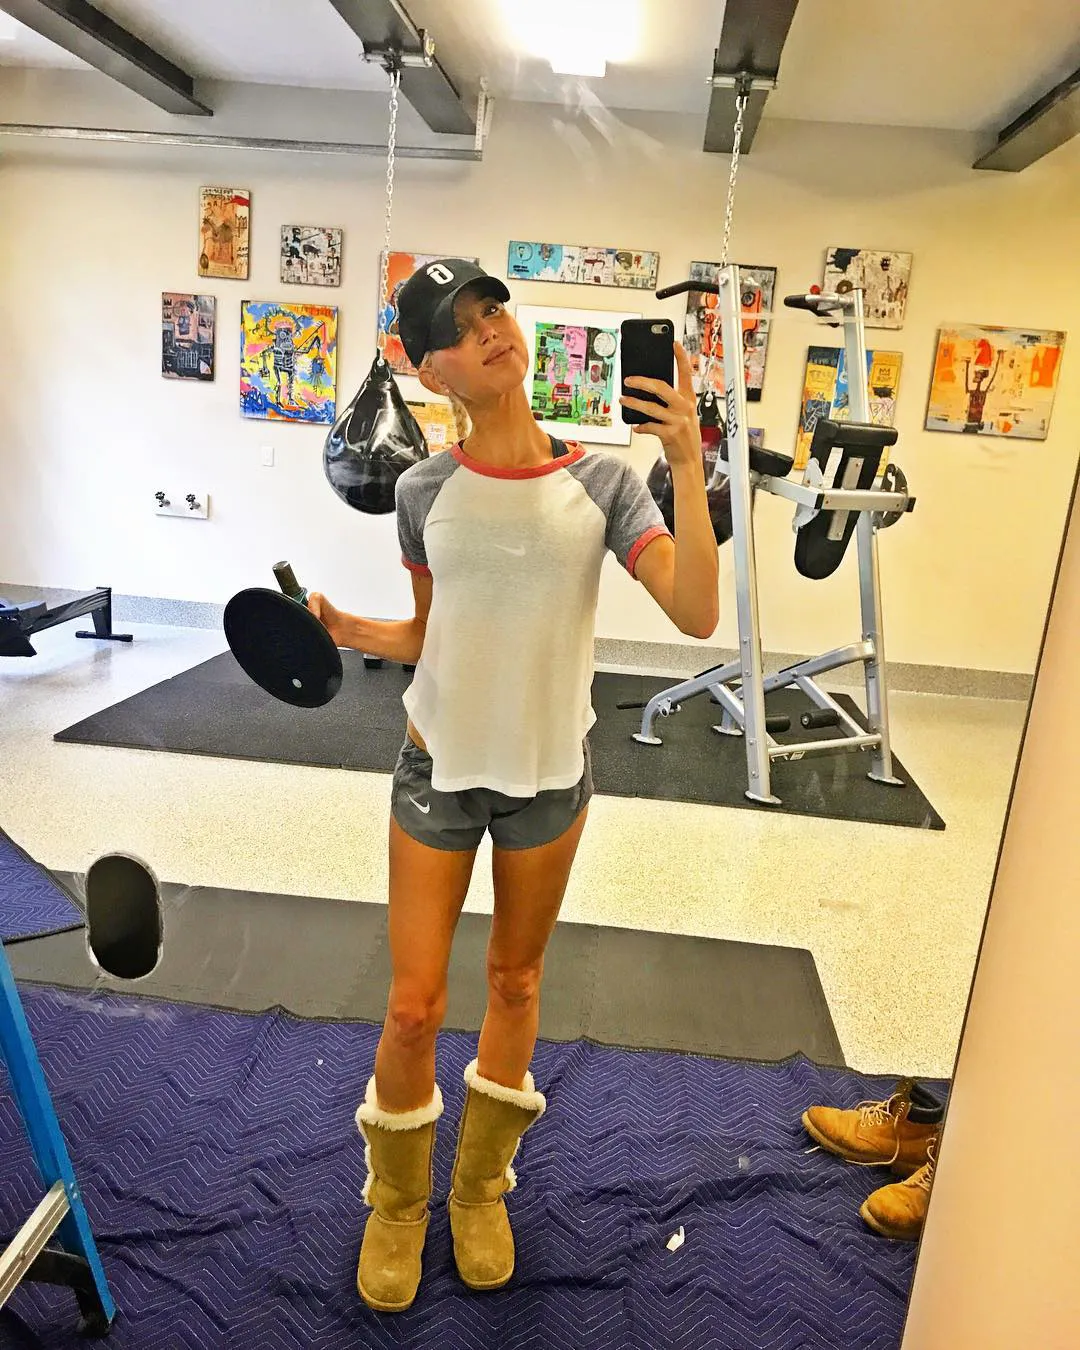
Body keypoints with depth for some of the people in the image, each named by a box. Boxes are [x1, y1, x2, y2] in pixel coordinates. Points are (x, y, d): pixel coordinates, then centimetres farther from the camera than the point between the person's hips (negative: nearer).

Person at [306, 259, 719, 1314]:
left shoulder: (601, 482, -9)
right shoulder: (425, 492, -6)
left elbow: (696, 614, -20)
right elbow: (428, 636, 5)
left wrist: (686, 464, -26)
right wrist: (346, 629, -13)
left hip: (550, 774, 0)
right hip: (440, 766, 0)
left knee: (515, 983, 17)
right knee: (414, 1008, 5)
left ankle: (480, 1187, 42)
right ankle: (396, 1204, 34)